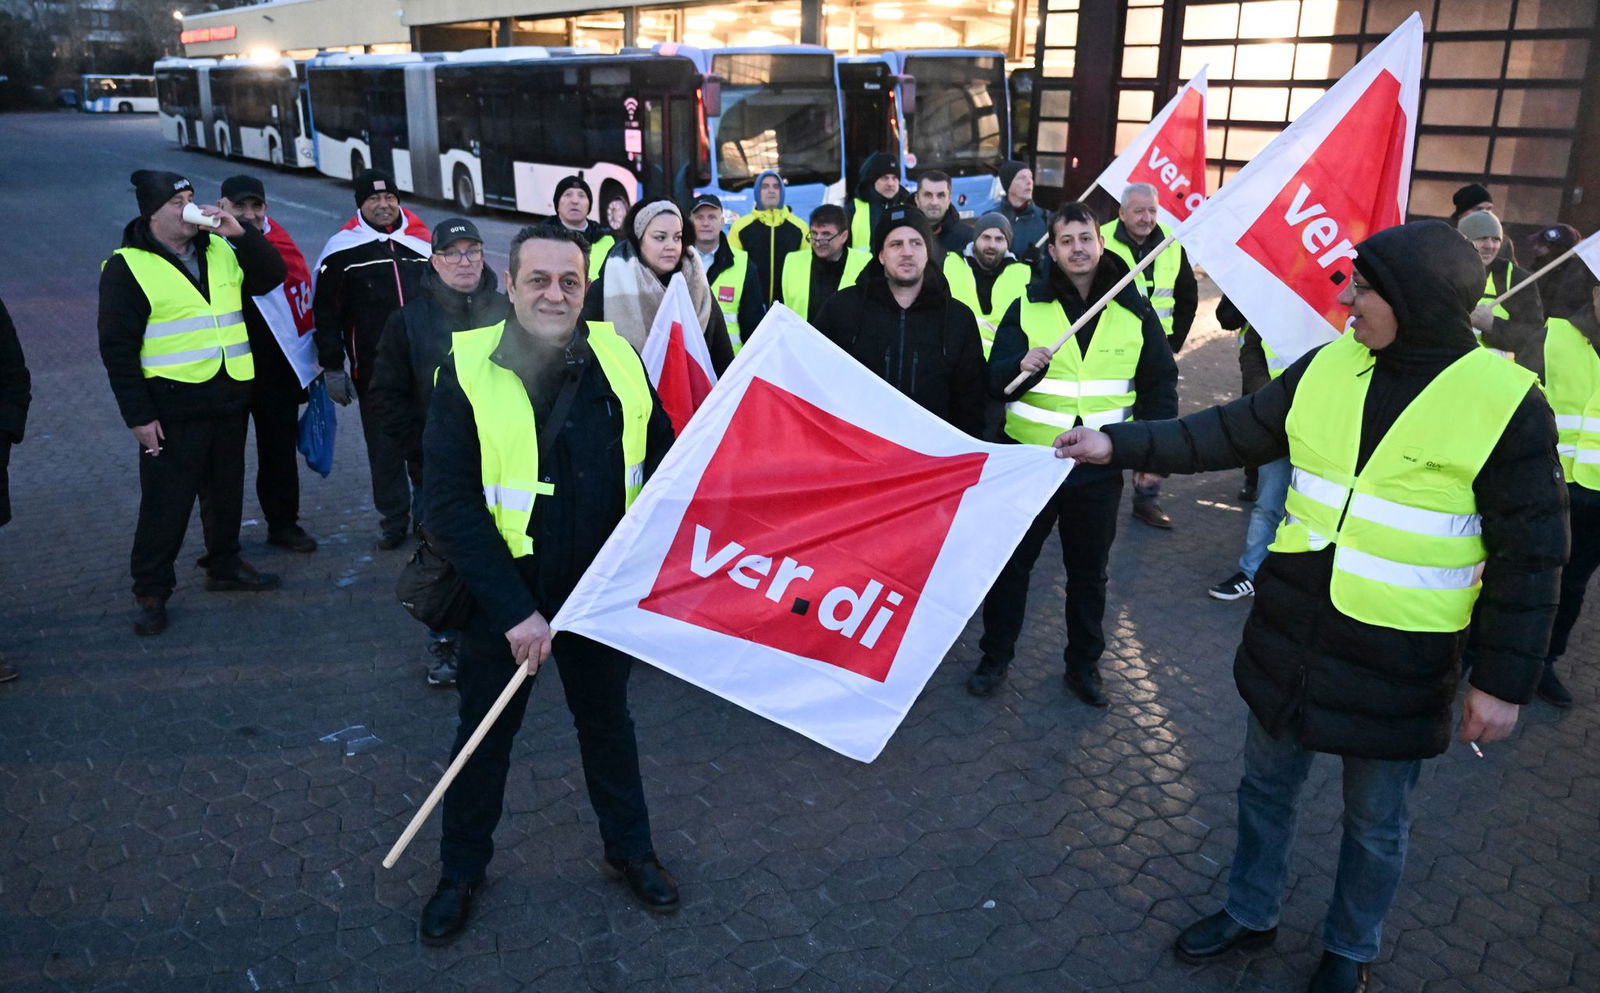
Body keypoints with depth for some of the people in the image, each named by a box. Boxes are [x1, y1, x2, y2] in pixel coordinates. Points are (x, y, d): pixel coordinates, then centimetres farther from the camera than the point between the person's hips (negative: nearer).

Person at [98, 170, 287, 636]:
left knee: (227, 489, 17)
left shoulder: (222, 250, 9)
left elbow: (272, 275, 4)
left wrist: (241, 232, -10)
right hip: (172, 403, -6)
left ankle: (225, 565, 33)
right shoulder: (127, 267, -7)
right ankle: (150, 590, 11)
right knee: (166, 500, -1)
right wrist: (138, 414, -14)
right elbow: (117, 347, -9)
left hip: (229, 396, 6)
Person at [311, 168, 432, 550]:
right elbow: (326, 312, 1)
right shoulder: (342, 249, 0)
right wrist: (332, 368, -3)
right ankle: (393, 520, 16)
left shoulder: (421, 241, 9)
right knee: (384, 447, 3)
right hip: (373, 371, -2)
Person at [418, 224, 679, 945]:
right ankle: (461, 869, 38)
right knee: (484, 733, 16)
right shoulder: (468, 370, -14)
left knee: (607, 719, 20)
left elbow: (661, 466, 3)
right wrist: (515, 611, -21)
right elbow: (451, 506, -17)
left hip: (601, 590, 2)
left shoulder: (619, 361, -6)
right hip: (503, 596, -2)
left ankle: (630, 848, 41)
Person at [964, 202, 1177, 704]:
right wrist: (1020, 366, -29)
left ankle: (1083, 664, 30)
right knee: (1010, 563, 9)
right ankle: (995, 657, 26)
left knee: (1089, 571, 13)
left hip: (1099, 465, 1)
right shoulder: (1027, 306, -2)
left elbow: (1159, 384, 8)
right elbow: (994, 382, -7)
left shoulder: (1135, 311, 1)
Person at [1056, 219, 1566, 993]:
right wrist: (1120, 444, -4)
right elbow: (1231, 433, 3)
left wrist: (1503, 681, -11)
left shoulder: (1505, 403, -16)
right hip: (1288, 631, 4)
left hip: (1398, 660, -4)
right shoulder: (1327, 367, -4)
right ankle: (1250, 912, 43)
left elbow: (1526, 555, -11)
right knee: (1266, 785, 20)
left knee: (1374, 821, 16)